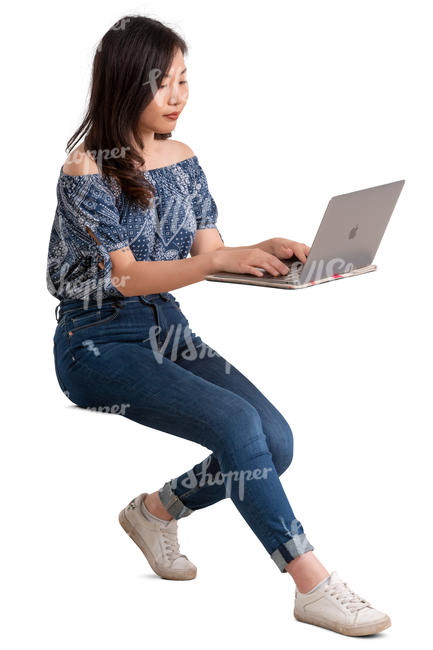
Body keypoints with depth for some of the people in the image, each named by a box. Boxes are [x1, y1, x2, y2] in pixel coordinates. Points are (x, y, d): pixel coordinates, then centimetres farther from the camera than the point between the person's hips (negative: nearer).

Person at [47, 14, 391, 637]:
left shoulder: (182, 159, 9)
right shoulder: (86, 168, -12)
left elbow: (208, 247, 3)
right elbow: (125, 276, -19)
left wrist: (268, 251, -18)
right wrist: (221, 261, -33)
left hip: (167, 330, 7)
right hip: (100, 342, -7)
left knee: (275, 440, -13)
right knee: (237, 423, -27)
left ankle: (157, 510, 12)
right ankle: (312, 585, -21)